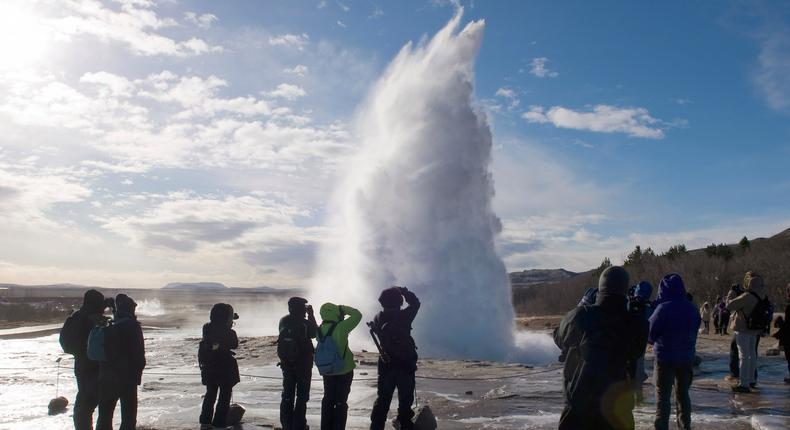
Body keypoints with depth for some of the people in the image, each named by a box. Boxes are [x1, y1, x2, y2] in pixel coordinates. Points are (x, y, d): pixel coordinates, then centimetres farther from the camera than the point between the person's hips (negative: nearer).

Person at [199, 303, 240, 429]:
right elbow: (235, 344, -1)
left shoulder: (207, 329, -3)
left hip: (209, 368, 5)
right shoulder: (228, 333, -18)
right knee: (224, 397, 6)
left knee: (210, 394, 20)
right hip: (225, 369, -5)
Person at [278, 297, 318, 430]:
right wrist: (311, 315, 4)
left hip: (287, 364, 4)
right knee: (302, 396, 8)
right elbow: (315, 333, 1)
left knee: (287, 395, 14)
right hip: (303, 364, -4)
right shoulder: (305, 323, -18)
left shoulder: (283, 322, -4)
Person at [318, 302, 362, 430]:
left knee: (328, 400, 17)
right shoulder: (341, 327, -21)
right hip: (344, 370, -4)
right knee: (341, 402, 6)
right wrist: (342, 308, -4)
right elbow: (357, 315, -14)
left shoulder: (320, 330, -7)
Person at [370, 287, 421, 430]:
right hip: (406, 365, -3)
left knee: (382, 399, 13)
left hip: (386, 366, 3)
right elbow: (415, 303, 1)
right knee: (405, 399, 8)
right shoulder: (403, 316, -14)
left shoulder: (378, 319, -4)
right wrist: (404, 291, 12)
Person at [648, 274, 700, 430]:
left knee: (663, 395, 2)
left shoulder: (663, 308, -16)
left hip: (666, 357, -5)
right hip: (687, 357, 5)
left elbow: (650, 333, -10)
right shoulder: (692, 308, 1)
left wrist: (657, 342, 10)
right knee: (683, 393, 18)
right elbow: (694, 332, 9)